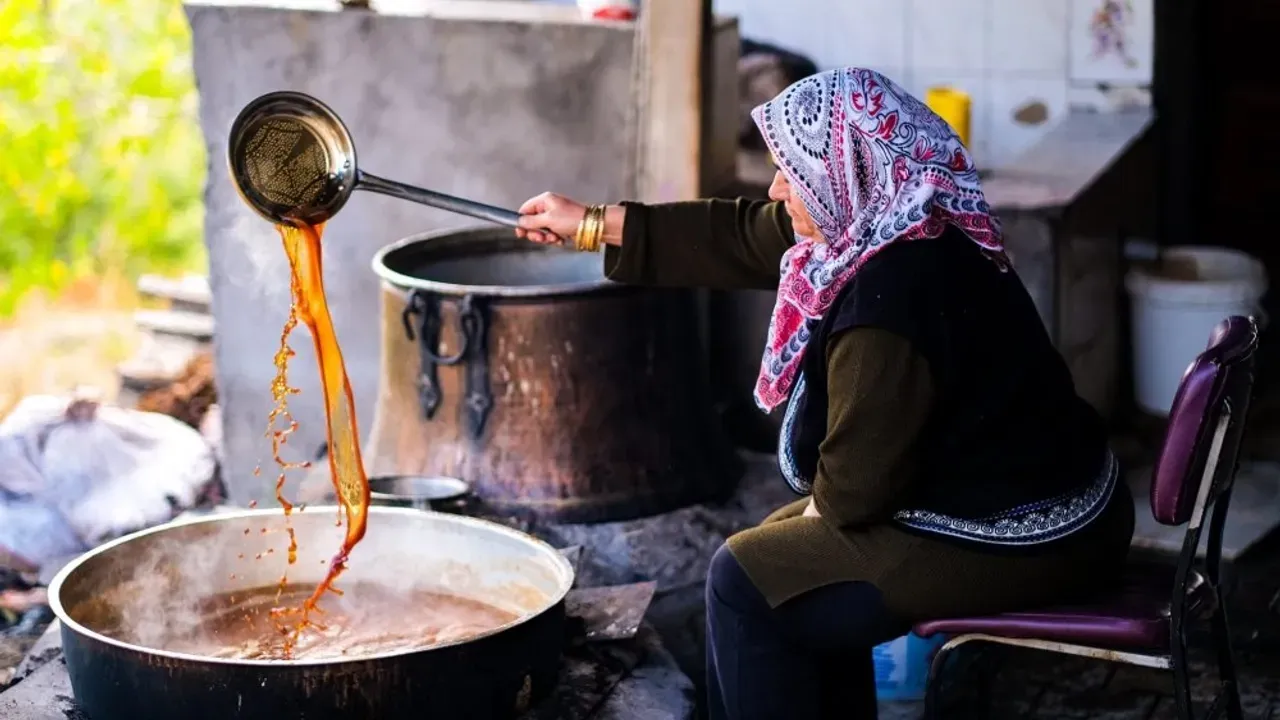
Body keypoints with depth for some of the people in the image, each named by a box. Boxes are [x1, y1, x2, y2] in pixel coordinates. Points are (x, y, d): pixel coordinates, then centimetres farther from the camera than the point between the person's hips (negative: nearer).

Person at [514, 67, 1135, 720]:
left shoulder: (890, 289, -28)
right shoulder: (890, 223, 2)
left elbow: (858, 479, -23)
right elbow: (743, 238, 14)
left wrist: (823, 505, 1)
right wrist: (593, 224, 21)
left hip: (1014, 540, -10)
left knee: (748, 582, -3)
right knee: (783, 544, 22)